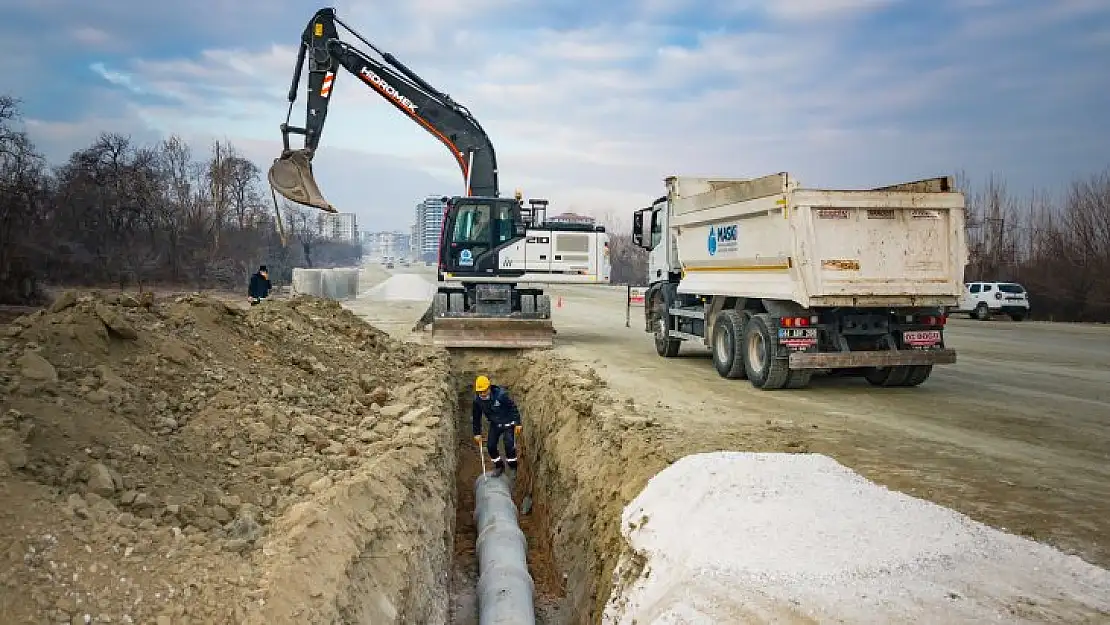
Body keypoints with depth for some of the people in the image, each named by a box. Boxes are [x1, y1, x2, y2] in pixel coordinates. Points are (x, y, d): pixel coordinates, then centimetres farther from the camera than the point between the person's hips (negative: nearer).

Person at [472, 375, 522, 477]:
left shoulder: (501, 394, -29)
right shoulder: (477, 400, -15)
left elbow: (513, 408, -18)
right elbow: (477, 417, -1)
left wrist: (518, 423, -17)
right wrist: (477, 433, 2)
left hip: (508, 423, -4)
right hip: (494, 425, 5)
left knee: (509, 446, -14)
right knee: (490, 446, -2)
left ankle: (514, 468, 6)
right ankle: (499, 466, 22)